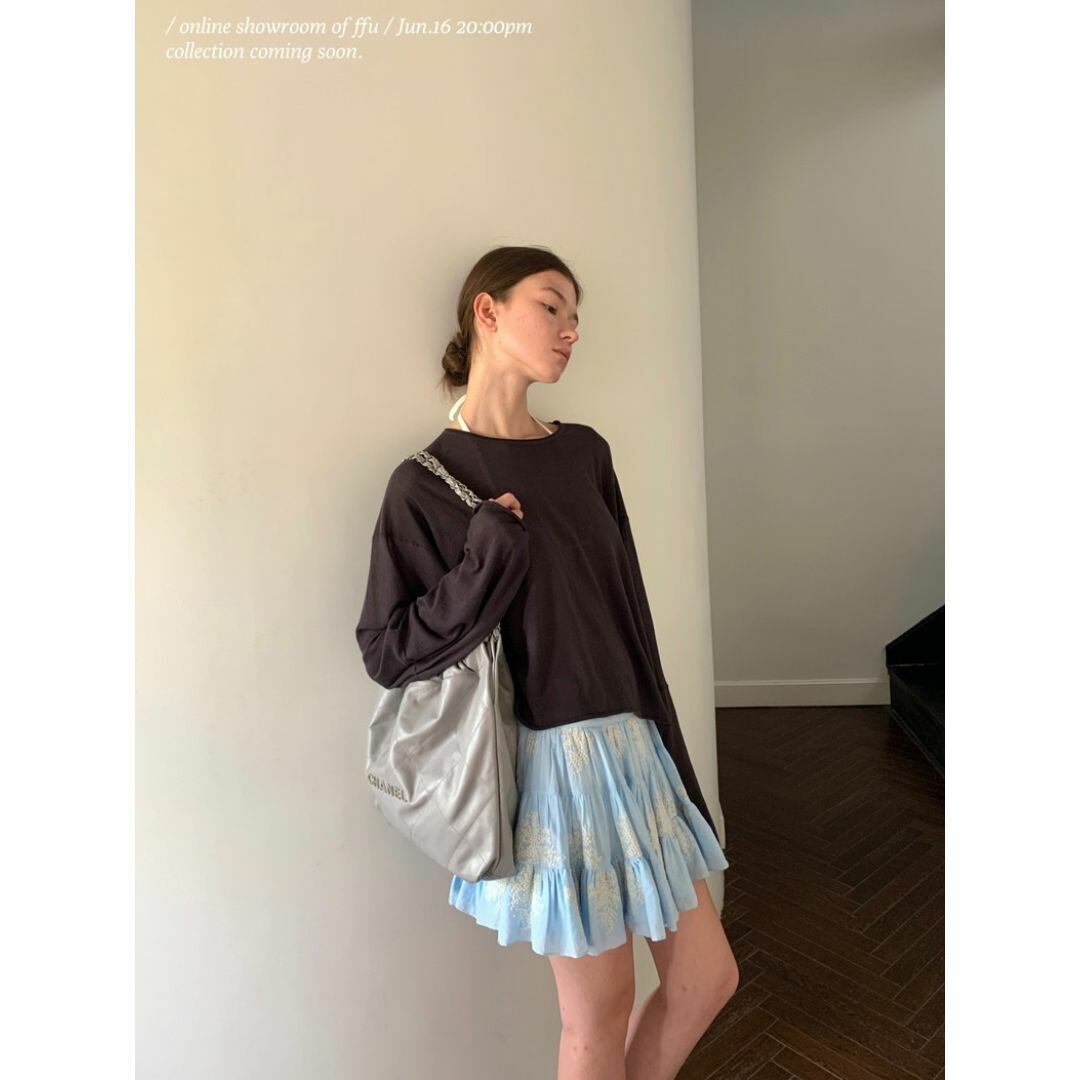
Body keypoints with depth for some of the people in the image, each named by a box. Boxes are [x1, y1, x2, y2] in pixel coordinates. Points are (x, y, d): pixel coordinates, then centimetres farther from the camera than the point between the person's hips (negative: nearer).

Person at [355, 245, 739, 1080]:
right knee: (599, 1012, 12)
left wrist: (660, 749, 12)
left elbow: (627, 610, 10)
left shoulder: (585, 454, 6)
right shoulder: (427, 483, -9)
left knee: (707, 978, 16)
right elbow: (387, 651, -8)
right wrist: (492, 554, -20)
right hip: (552, 761, -6)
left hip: (633, 748, 6)